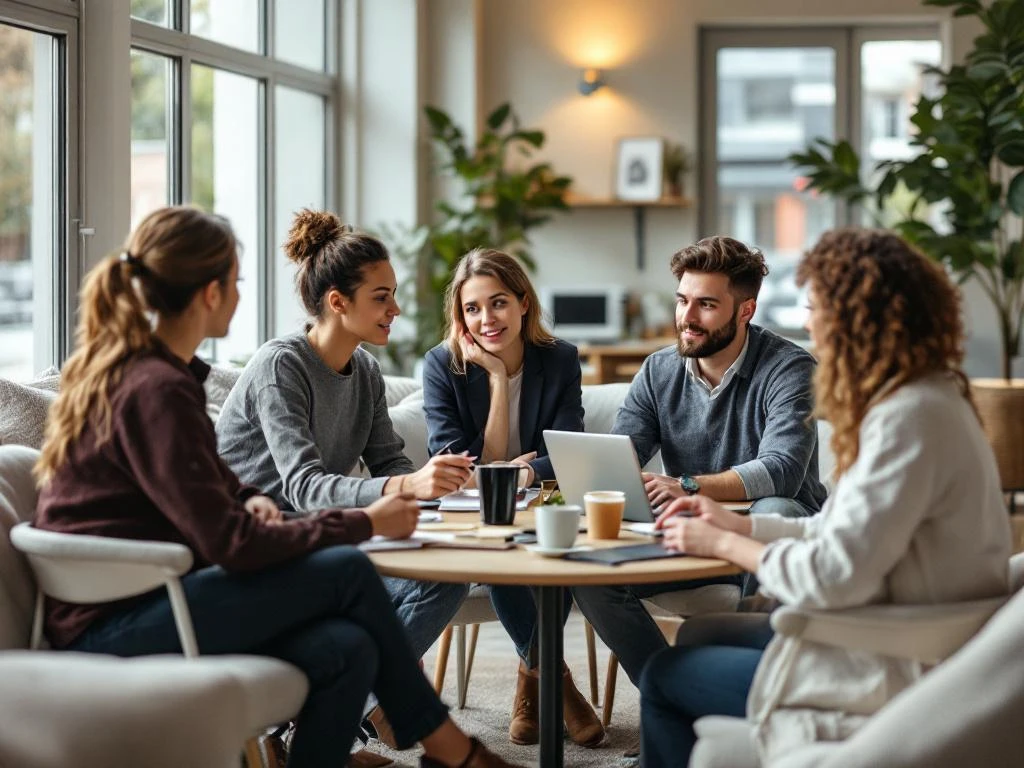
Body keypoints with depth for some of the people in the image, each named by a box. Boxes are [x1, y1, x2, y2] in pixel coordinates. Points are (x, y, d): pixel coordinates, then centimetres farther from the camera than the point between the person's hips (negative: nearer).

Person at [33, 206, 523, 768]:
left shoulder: (121, 366, 12)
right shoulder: (154, 390, -19)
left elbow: (204, 485, 27)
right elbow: (231, 544, -22)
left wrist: (248, 499, 3)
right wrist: (365, 523, -11)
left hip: (120, 607, 9)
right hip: (111, 624, -9)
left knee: (347, 649, -11)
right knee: (346, 570, -14)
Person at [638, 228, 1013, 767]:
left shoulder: (911, 418, -24)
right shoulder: (927, 400, 9)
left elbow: (835, 576, -26)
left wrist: (723, 544, -11)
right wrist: (739, 524, 10)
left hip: (890, 677, -10)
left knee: (665, 676, 2)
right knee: (702, 638, 22)